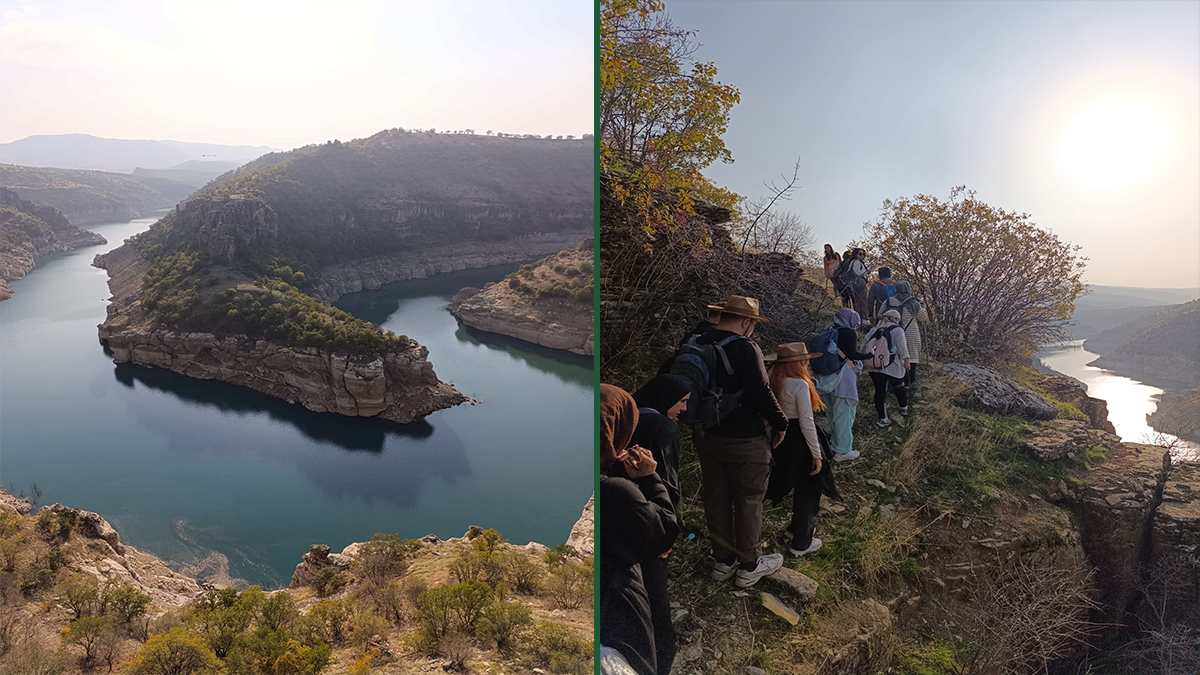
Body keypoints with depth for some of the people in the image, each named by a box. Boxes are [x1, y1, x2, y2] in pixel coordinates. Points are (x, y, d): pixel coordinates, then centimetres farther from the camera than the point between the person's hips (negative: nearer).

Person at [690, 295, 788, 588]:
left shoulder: (699, 345, 3)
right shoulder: (745, 349, -20)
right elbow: (762, 393, -20)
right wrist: (780, 424, -5)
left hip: (705, 435, 7)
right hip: (743, 440, -7)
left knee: (716, 496, 17)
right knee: (748, 500, 9)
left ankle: (722, 561, 31)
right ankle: (748, 566, 23)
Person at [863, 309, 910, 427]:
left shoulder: (874, 330, 11)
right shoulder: (897, 330, -2)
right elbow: (902, 346, -13)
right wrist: (906, 360, -8)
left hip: (874, 367, 3)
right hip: (893, 367, -3)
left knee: (880, 391, 4)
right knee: (899, 387, 20)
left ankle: (883, 419, 7)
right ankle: (904, 409, 40)